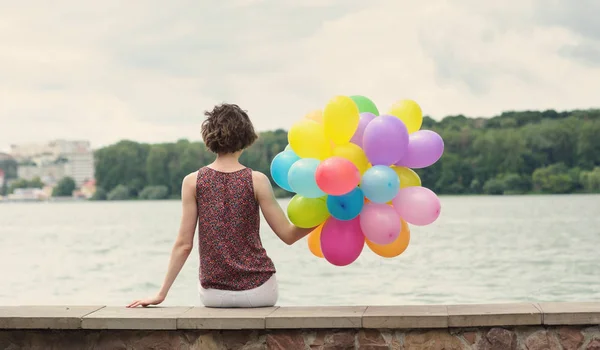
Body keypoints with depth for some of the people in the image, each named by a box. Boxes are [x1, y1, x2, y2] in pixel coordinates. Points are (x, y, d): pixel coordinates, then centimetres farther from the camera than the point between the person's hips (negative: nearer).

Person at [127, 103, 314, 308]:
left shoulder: (193, 182, -4)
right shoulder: (256, 181, -7)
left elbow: (184, 244, -5)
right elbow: (288, 235, -6)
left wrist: (161, 294, 0)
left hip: (213, 293, 1)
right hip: (258, 289, -1)